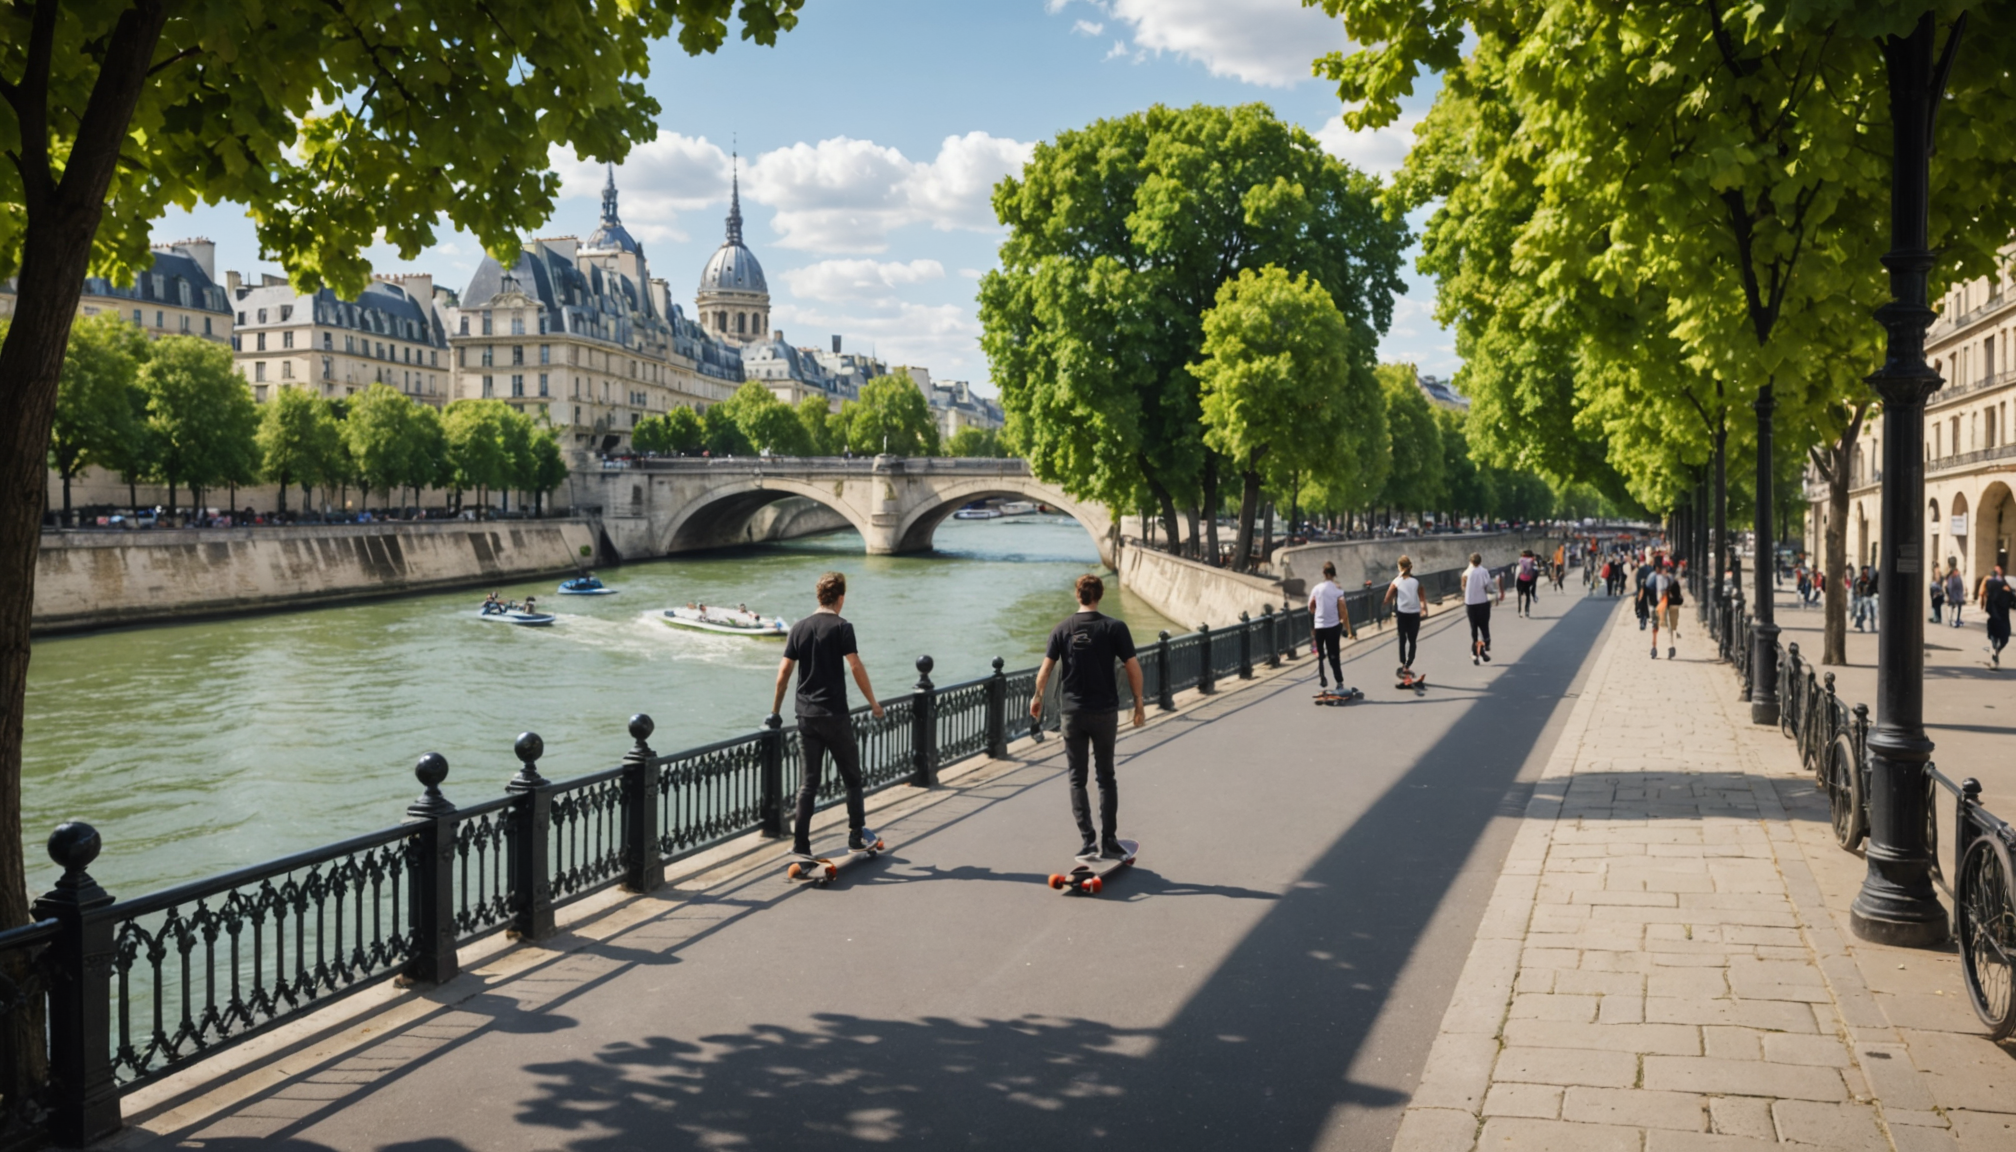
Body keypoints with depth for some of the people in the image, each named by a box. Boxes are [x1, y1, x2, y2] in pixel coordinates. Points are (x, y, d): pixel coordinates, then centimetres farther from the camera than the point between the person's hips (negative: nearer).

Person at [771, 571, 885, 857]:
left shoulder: (799, 628, 7)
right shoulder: (841, 627, -7)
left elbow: (784, 672, 6)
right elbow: (856, 667, -12)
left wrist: (775, 710, 14)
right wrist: (873, 702, -2)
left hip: (806, 714, 4)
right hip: (835, 715, -4)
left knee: (808, 781, 8)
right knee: (851, 777, 10)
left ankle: (800, 844, 4)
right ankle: (856, 837, 14)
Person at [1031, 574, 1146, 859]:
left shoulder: (1062, 629, -1)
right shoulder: (1114, 628, -5)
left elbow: (1045, 669, -4)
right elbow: (1133, 668, -7)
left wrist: (1037, 697, 12)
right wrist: (1139, 704, 3)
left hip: (1072, 712, 1)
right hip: (1105, 711, -1)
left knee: (1077, 778, 8)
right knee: (1106, 777, 10)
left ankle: (1087, 839, 1)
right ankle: (1108, 840, 7)